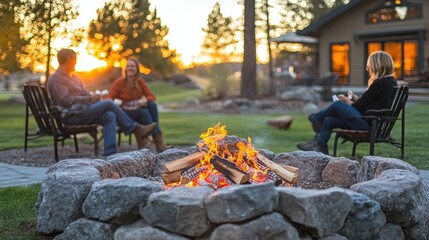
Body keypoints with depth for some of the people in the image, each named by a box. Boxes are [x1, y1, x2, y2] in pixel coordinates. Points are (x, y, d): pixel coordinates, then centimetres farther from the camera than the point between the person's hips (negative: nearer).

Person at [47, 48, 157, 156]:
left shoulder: (74, 77, 24)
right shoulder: (55, 79, -6)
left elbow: (83, 94, 26)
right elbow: (66, 100, -18)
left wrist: (92, 96, 2)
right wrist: (90, 98, -16)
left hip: (82, 111, 9)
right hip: (71, 116, -9)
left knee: (109, 116, -19)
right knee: (108, 104, -20)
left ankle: (110, 154, -27)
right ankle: (136, 129, -10)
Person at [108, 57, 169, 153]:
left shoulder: (140, 81, 3)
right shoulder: (119, 82, -8)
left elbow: (152, 96, 0)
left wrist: (145, 100, -23)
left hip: (138, 110, 4)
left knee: (152, 104, -27)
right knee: (144, 112, -33)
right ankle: (159, 143, -38)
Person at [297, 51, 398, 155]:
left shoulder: (380, 84, -17)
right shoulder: (391, 82, 14)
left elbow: (359, 106, -11)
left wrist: (349, 103, 8)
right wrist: (356, 99, 9)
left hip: (368, 124, -10)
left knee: (338, 105, -6)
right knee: (329, 120, 6)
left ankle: (317, 118, 22)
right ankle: (319, 147, 13)